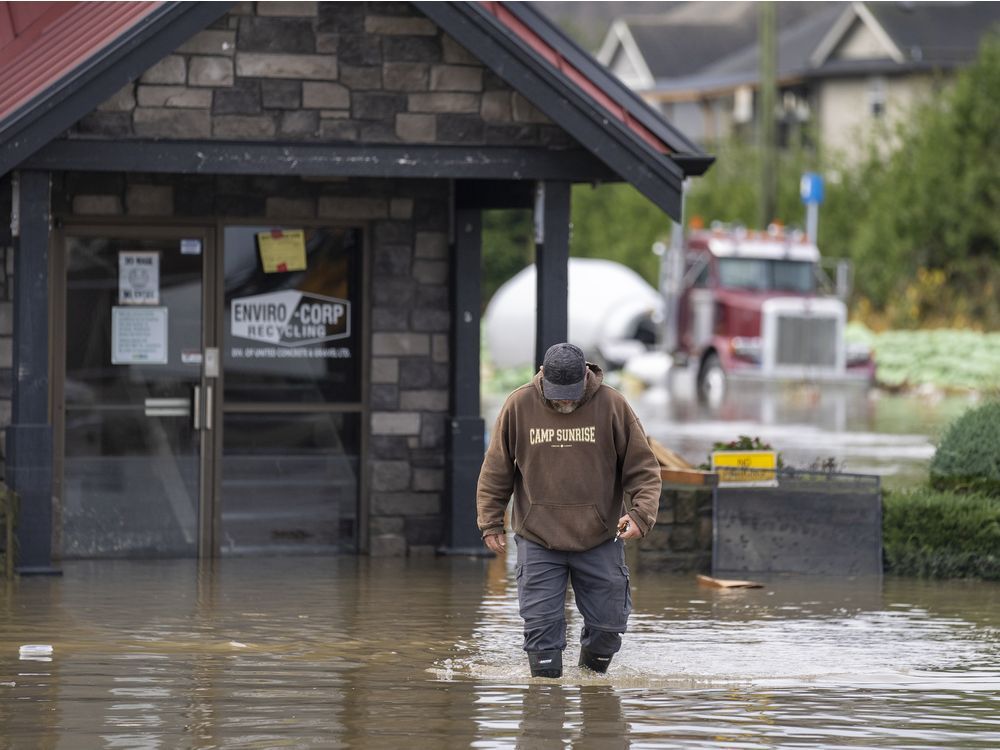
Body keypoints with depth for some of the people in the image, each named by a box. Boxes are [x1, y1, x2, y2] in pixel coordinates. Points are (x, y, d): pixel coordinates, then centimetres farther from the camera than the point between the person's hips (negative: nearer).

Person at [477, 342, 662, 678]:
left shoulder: (612, 405, -5)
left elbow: (643, 468, -1)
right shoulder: (518, 406, -3)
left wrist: (641, 513, -16)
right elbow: (495, 471, 6)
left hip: (599, 539, 0)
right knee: (541, 624, -5)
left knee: (607, 624, 5)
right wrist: (490, 522, 3)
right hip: (537, 540, 0)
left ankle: (591, 675, 29)